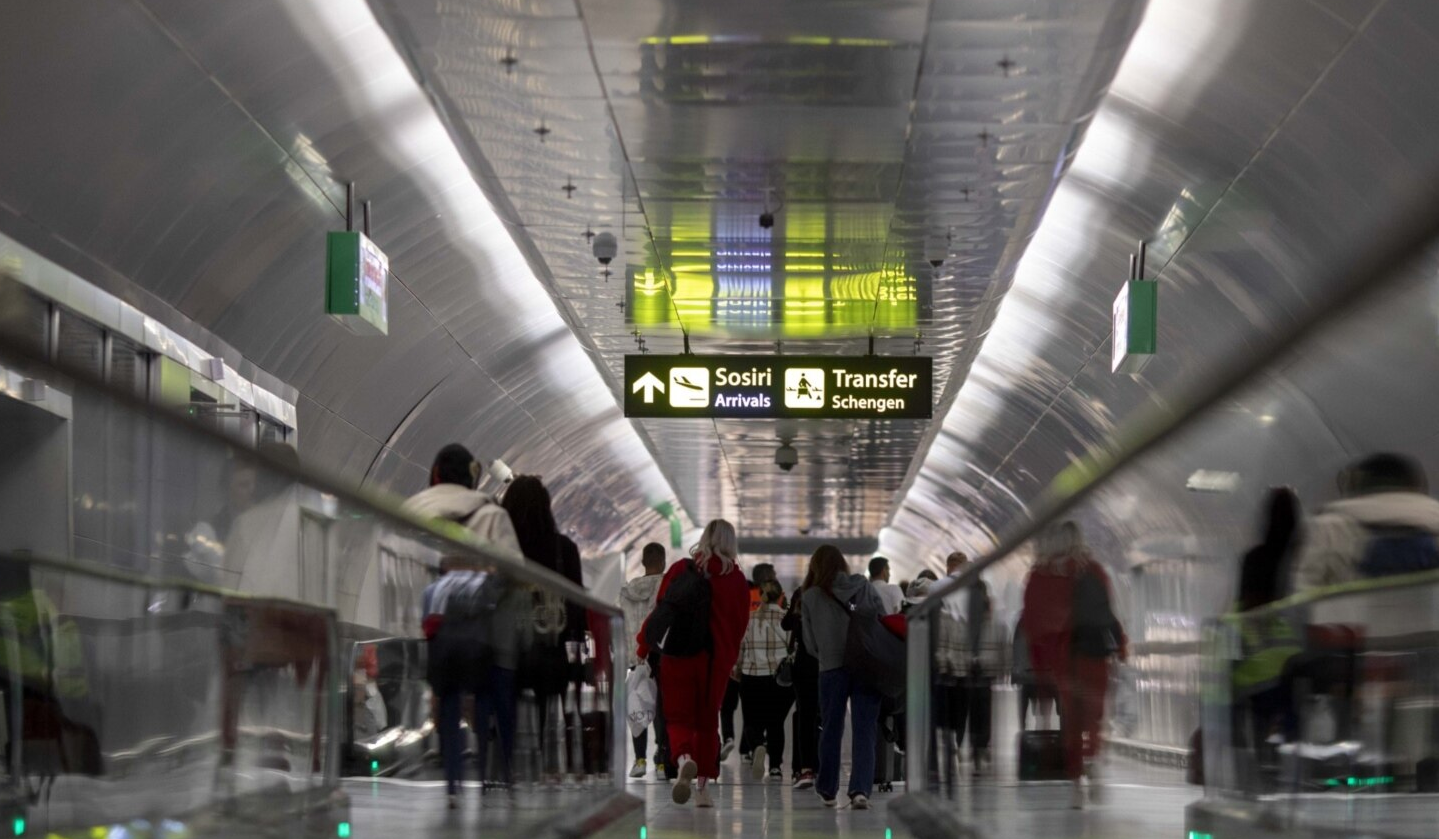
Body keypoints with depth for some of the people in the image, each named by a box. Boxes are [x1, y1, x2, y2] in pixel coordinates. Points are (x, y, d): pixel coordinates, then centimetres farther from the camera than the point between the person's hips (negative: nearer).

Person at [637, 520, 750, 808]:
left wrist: (644, 648, 9)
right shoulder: (736, 579, 2)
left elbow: (660, 611, 0)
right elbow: (740, 623, 7)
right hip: (716, 657, 1)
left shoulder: (681, 570, -1)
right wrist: (730, 657, 21)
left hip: (678, 654, -1)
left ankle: (684, 758, -29)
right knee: (708, 719, 13)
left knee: (678, 716, 2)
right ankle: (703, 786, 11)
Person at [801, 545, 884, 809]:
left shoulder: (810, 597, 3)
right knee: (864, 731, -1)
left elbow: (810, 643, 6)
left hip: (831, 669, 0)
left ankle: (828, 790, 23)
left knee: (831, 731, 13)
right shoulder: (862, 586, 4)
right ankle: (861, 789, -15)